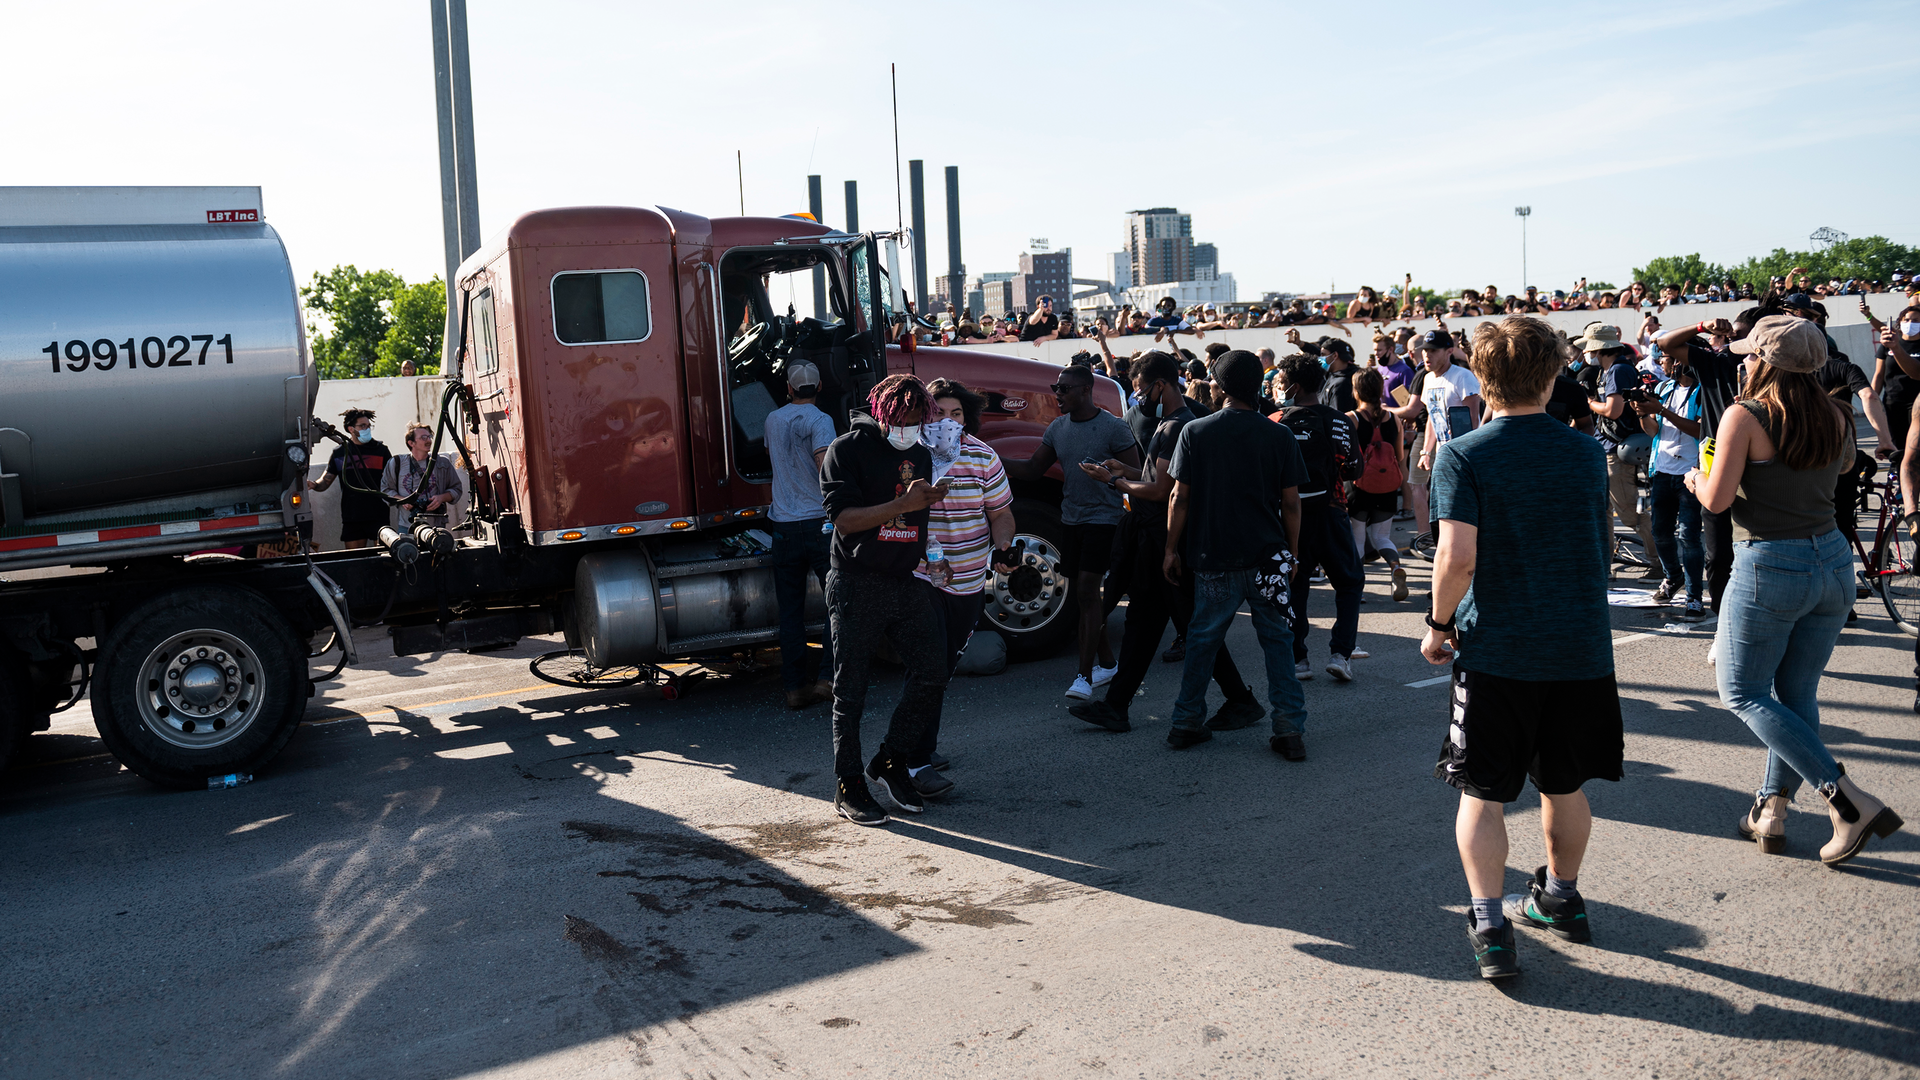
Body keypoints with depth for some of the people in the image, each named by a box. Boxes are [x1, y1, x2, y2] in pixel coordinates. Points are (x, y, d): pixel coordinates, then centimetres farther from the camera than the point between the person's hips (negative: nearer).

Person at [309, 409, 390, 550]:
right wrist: (313, 484, -8)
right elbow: (325, 481, 14)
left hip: (378, 516, -2)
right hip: (351, 516, 2)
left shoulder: (381, 450, 7)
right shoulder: (339, 453, 12)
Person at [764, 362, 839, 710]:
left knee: (790, 609, 8)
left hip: (783, 524, 5)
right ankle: (828, 675, -5)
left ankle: (795, 687, 9)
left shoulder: (773, 420, 12)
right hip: (819, 521, -5)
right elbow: (826, 467, -20)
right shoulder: (819, 420, -8)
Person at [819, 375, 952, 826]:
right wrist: (903, 504, -23)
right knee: (851, 690, 1)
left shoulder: (921, 454, 14)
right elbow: (844, 517, -16)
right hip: (857, 586, -6)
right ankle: (848, 787, 13)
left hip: (906, 584, 6)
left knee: (933, 675, 0)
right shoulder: (848, 450, -5)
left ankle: (889, 764, 18)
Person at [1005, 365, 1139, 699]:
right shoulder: (1058, 427, 7)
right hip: (1071, 518, 7)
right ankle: (1107, 663, 28)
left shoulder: (1114, 428, -11)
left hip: (1103, 518, -7)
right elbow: (1034, 468, 11)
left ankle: (1085, 676, -9)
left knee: (1086, 592, -13)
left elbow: (1135, 477, -7)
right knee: (1085, 593, 13)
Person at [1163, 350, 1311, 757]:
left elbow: (1180, 497, -3)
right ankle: (1290, 730, 6)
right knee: (1277, 640, 8)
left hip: (1212, 559, 0)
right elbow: (1291, 501, 0)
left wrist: (1172, 549, 6)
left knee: (1202, 639, 12)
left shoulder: (1194, 432, -3)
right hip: (1267, 557, 0)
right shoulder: (1279, 436, -2)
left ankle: (1186, 723, 19)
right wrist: (1292, 553, 12)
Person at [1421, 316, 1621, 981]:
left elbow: (1457, 558, -18)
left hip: (1495, 650, -4)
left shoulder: (1463, 456, -11)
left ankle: (1491, 928, 3)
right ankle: (1561, 900, 36)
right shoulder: (1587, 452, 3)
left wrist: (1438, 625, -6)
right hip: (1580, 645, 4)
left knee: (1483, 794, 6)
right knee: (1565, 785, 19)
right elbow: (1599, 544, 15)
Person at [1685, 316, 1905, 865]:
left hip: (1769, 567, -7)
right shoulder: (1835, 417, 5)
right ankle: (1772, 810, 21)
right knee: (1797, 692, 16)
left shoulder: (1746, 416, -14)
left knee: (1742, 691, 5)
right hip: (1833, 561, 7)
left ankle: (1851, 801, -6)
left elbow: (1717, 498, -15)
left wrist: (1696, 480, 5)